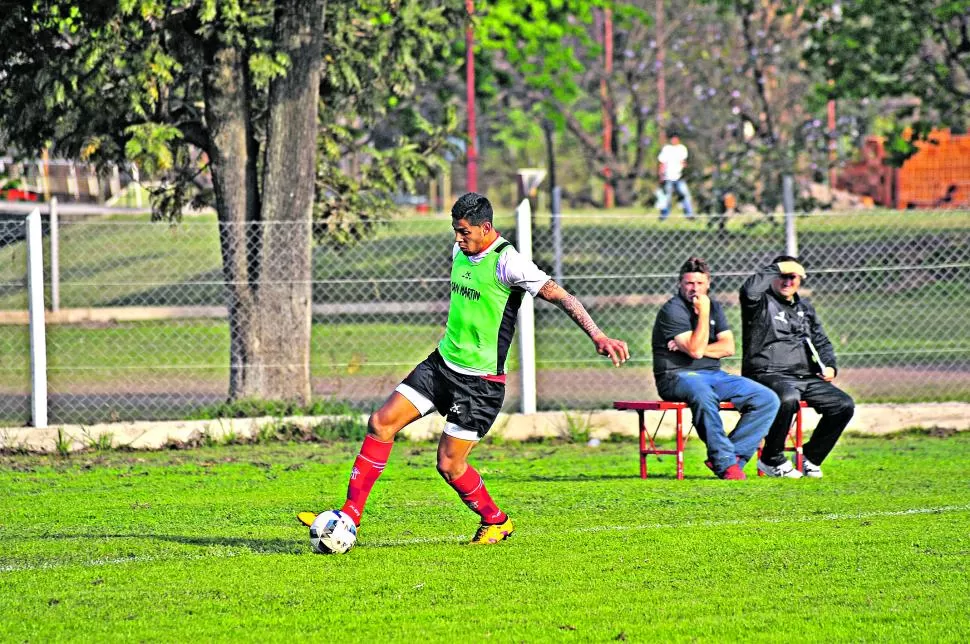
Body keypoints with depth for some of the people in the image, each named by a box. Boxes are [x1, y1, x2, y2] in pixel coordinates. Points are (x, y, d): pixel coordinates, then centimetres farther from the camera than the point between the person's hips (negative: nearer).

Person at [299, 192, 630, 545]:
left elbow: (560, 296, -22)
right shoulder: (460, 252, 6)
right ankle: (350, 514, 2)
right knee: (381, 423, -3)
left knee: (449, 465, -6)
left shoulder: (507, 262, -18)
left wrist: (599, 337, -31)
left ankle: (496, 521, 20)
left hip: (480, 380, -8)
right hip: (442, 362, 8)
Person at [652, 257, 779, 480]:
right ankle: (725, 463, -37)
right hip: (678, 376, -7)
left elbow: (728, 347, 4)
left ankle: (733, 455, -18)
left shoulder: (714, 307, 15)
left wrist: (694, 348, -9)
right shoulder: (673, 310, -7)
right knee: (701, 393, -43)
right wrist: (703, 313, -15)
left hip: (713, 375, 7)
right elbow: (696, 350, -17)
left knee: (767, 399, -11)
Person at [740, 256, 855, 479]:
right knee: (788, 397, -39)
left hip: (805, 377, 7)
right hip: (768, 375, -7)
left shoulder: (805, 307, 23)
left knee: (844, 405, -11)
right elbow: (749, 290, -23)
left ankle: (811, 458, 5)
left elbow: (821, 342, 29)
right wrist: (778, 268, -13)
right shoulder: (762, 302, 2)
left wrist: (829, 367, 10)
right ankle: (771, 460, -19)